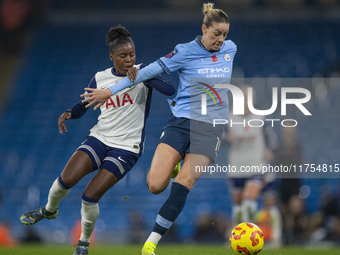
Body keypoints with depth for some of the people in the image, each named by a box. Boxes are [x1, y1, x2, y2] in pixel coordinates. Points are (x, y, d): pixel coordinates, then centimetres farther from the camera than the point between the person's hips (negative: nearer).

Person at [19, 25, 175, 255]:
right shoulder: (100, 79, 5)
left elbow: (170, 90, -21)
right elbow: (83, 106, 13)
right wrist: (69, 114, -9)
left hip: (127, 148, -3)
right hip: (100, 138, 3)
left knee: (90, 197, -15)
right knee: (67, 179, -18)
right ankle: (49, 210, 16)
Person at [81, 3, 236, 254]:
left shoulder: (230, 49, 7)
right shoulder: (185, 52, -4)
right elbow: (150, 71, -4)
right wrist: (110, 90, -3)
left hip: (211, 127, 2)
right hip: (181, 121, -2)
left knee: (184, 183, -19)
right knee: (155, 185, -13)